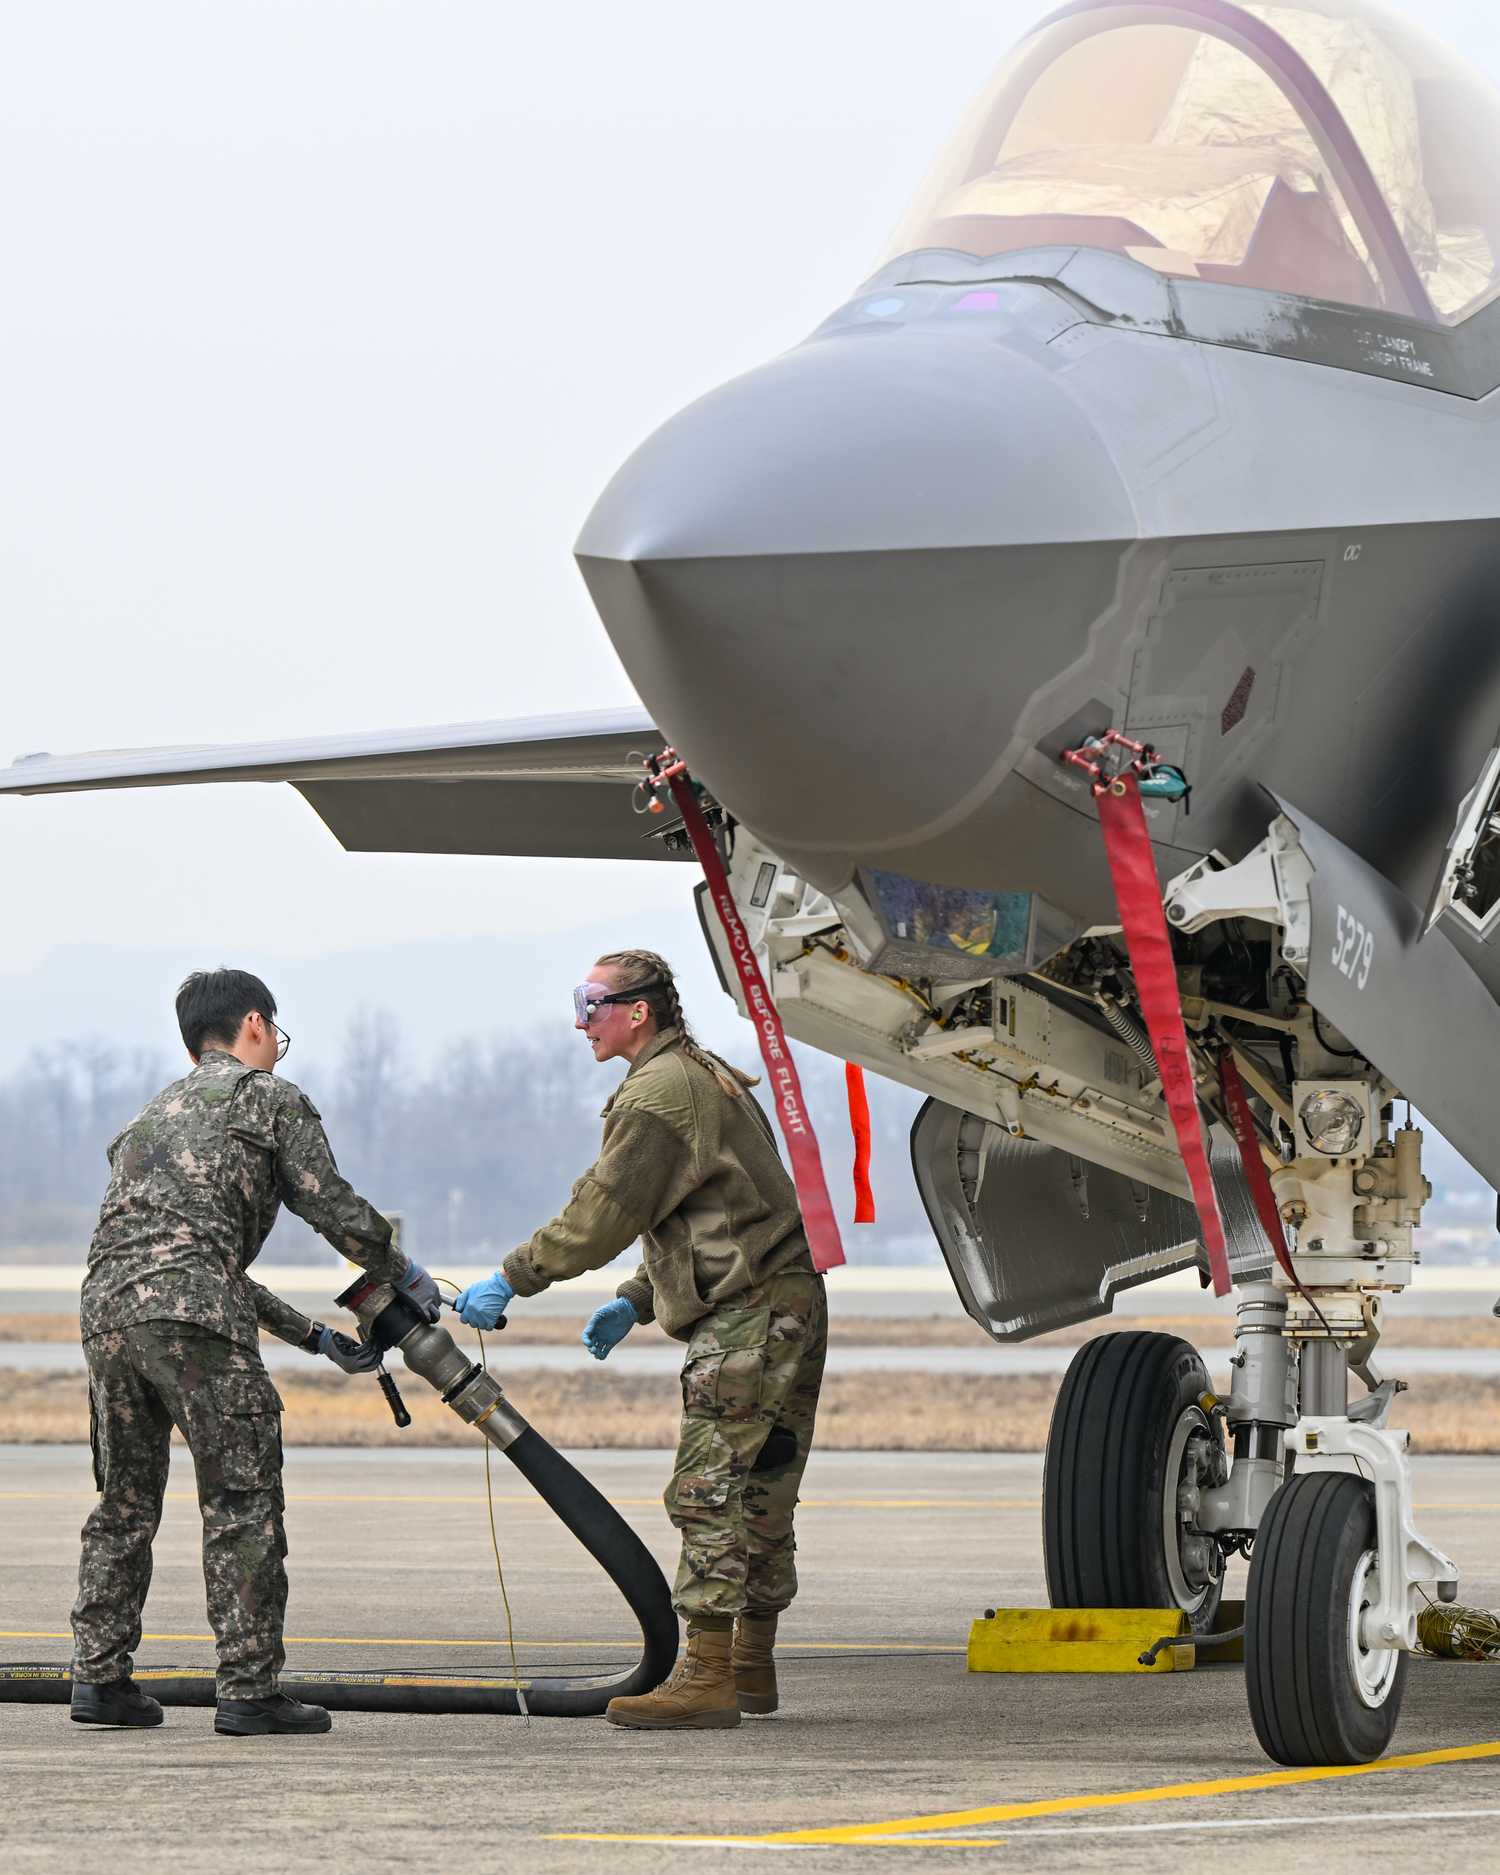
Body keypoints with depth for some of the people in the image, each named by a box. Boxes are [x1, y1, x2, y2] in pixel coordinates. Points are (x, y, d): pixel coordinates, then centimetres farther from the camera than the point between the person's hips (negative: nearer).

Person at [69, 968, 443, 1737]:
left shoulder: (155, 1113, 33)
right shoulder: (269, 1096, 10)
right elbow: (333, 1208, 5)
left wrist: (315, 1337, 34)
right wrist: (405, 1275, 23)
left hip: (106, 1303, 7)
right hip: (190, 1310, -7)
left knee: (125, 1502, 15)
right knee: (242, 1504, -3)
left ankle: (99, 1675, 12)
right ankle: (249, 1690, -5)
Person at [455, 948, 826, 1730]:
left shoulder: (658, 1092, -12)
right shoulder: (706, 1077, 21)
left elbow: (599, 1217, -15)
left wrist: (510, 1280, -8)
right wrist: (634, 1301, 22)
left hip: (747, 1317, -10)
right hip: (785, 1305, 10)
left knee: (709, 1494, -11)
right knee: (758, 1498, 14)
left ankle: (705, 1680, -13)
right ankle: (751, 1669, 20)